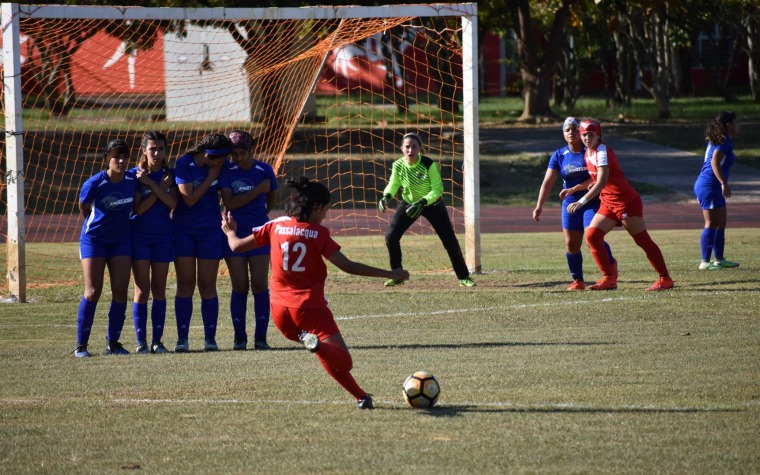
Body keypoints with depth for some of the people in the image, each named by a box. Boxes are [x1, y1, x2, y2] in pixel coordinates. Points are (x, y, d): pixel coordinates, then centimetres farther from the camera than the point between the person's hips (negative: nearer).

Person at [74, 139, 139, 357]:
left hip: (121, 239, 4)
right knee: (93, 292, -9)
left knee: (120, 291, -3)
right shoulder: (95, 183, -19)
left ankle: (113, 343, 9)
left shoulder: (132, 179, -9)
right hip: (94, 239, -4)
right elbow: (83, 207, -2)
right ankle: (81, 345, -2)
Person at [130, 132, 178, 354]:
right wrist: (160, 188, -15)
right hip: (139, 235, -2)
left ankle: (157, 340, 7)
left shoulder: (169, 175, 4)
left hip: (163, 236, 2)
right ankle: (141, 342, -1)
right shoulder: (135, 175, -3)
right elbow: (138, 209, -11)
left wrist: (151, 183, -17)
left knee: (159, 290, 3)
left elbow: (173, 203, -11)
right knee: (142, 289, -4)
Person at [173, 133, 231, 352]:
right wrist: (210, 178, -15)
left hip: (210, 229, 2)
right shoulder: (184, 164, -12)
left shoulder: (219, 166, -4)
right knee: (185, 284, -2)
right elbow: (189, 198, -17)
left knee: (207, 285, 0)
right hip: (184, 229, -2)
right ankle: (182, 338, 1)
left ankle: (210, 338, 4)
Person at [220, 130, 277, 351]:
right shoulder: (227, 171, -4)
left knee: (260, 286, -4)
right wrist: (257, 190, -16)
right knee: (239, 287, 1)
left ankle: (260, 337, 2)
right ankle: (239, 337, 8)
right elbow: (229, 202, -15)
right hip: (234, 233, 0)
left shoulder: (264, 171, -2)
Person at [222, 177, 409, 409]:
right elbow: (347, 266, -13)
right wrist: (389, 274, -9)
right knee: (343, 362, -10)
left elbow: (237, 246, 6)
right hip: (310, 308, -5)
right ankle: (316, 343, -40)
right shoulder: (318, 233, -7)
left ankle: (360, 396, 11)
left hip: (280, 309, 5)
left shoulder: (276, 227, 2)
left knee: (330, 356, 22)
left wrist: (229, 231, 30)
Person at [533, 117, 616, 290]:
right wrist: (539, 206, -17)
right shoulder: (559, 155, 0)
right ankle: (577, 281, 15)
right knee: (571, 244, 2)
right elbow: (548, 182, -6)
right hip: (570, 205, 4)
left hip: (592, 201, -4)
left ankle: (611, 264, 13)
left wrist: (573, 189, -23)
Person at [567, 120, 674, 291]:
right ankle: (609, 278, -2)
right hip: (608, 204, 8)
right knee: (592, 236, -5)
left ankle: (665, 279, 3)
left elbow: (601, 182, -28)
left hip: (626, 201, -8)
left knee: (643, 241, -4)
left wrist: (581, 202, -33)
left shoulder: (602, 152, -18)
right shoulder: (588, 153, 8)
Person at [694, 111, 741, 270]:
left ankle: (719, 259, 21)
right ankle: (705, 262, -7)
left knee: (721, 223, 15)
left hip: (707, 185, 10)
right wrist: (724, 183, -29)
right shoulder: (724, 141, -13)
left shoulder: (716, 140, 17)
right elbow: (715, 162, -25)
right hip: (710, 186, -10)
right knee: (711, 224, -8)